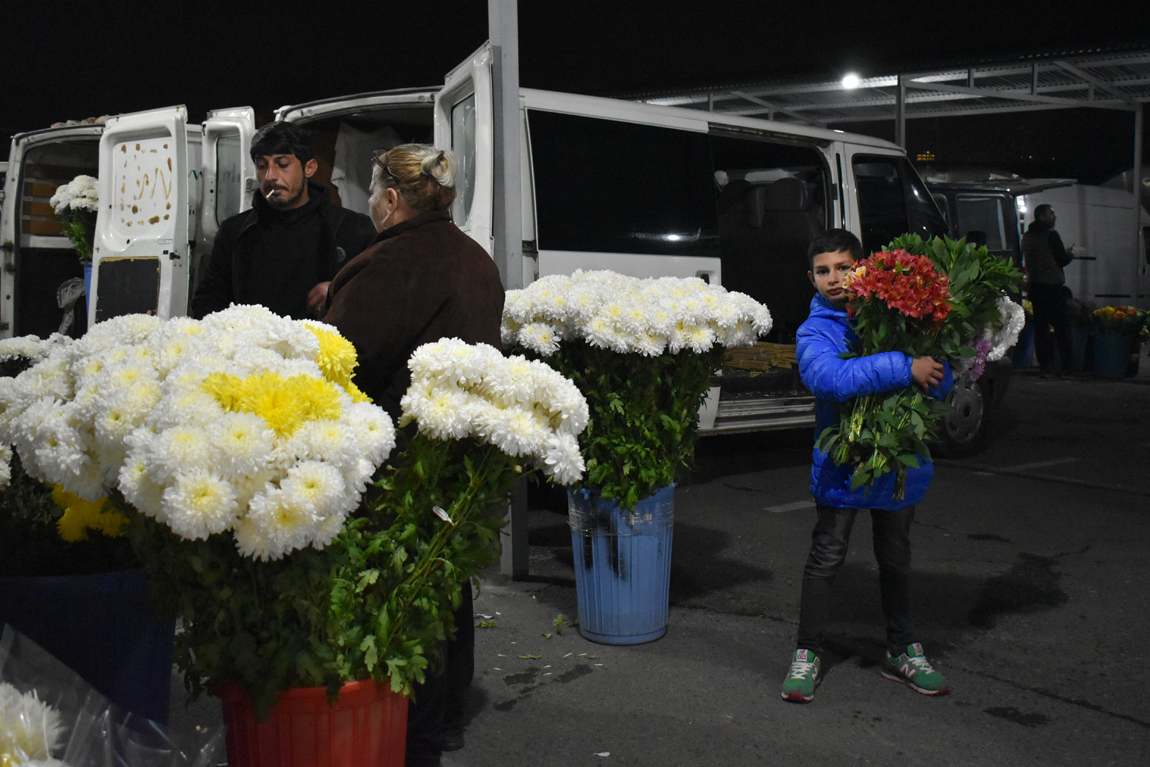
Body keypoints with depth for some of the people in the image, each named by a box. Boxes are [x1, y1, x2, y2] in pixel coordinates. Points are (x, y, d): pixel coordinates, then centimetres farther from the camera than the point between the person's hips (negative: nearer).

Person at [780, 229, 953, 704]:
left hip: (900, 462, 3)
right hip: (842, 464, -3)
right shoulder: (815, 332, -7)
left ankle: (901, 651, 34)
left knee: (896, 560, 17)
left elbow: (941, 381, 1)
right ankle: (807, 654, 19)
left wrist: (931, 374, -23)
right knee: (825, 560, 4)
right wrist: (903, 368, -30)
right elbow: (833, 378, -29)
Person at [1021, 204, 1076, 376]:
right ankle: (1066, 364, 0)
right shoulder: (1051, 235, -11)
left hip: (1035, 286, 7)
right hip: (1053, 286, -7)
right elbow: (1062, 260, -9)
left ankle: (1044, 364, 7)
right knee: (1061, 326, -1)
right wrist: (1070, 254, 10)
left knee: (1040, 327, 7)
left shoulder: (1026, 237, 11)